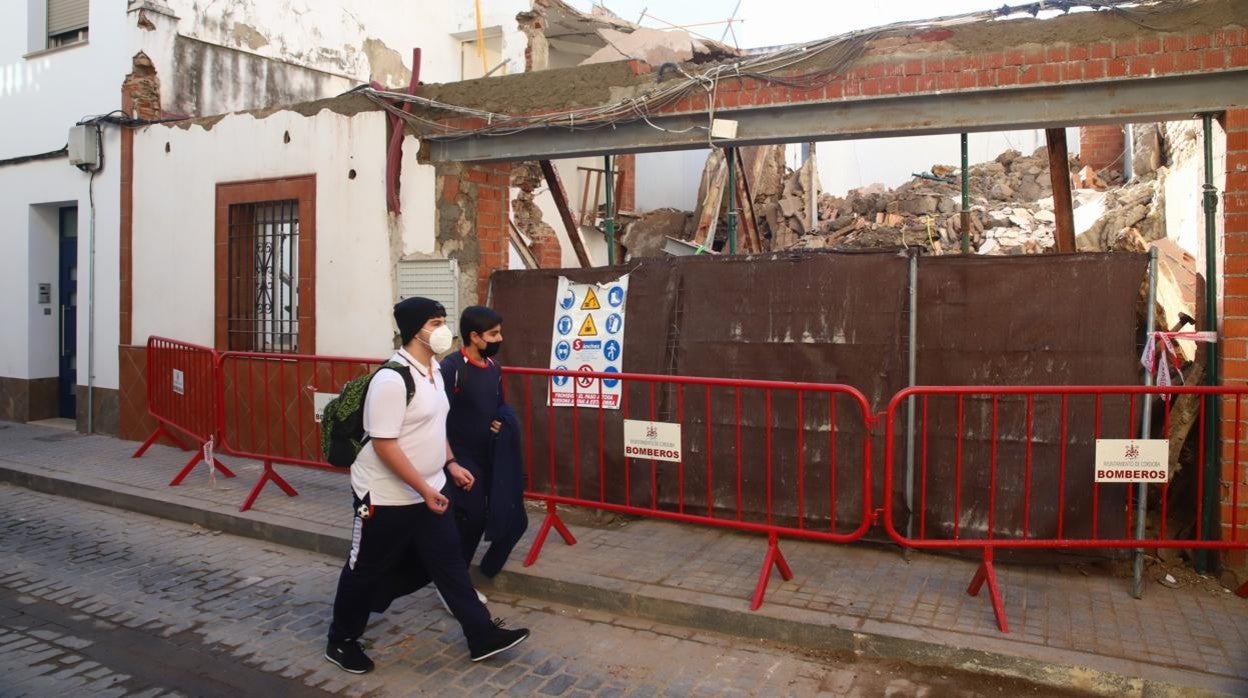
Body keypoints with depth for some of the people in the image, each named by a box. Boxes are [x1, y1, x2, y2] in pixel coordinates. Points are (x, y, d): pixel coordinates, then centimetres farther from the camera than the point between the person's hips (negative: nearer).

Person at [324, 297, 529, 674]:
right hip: (386, 495, -8)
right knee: (367, 570, 10)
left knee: (449, 562, 11)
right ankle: (342, 641, 31)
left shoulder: (433, 369, 5)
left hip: (430, 490, 8)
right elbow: (383, 444, -26)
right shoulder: (392, 379, -25)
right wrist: (424, 489, -25)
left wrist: (451, 464, 13)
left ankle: (482, 635, 19)